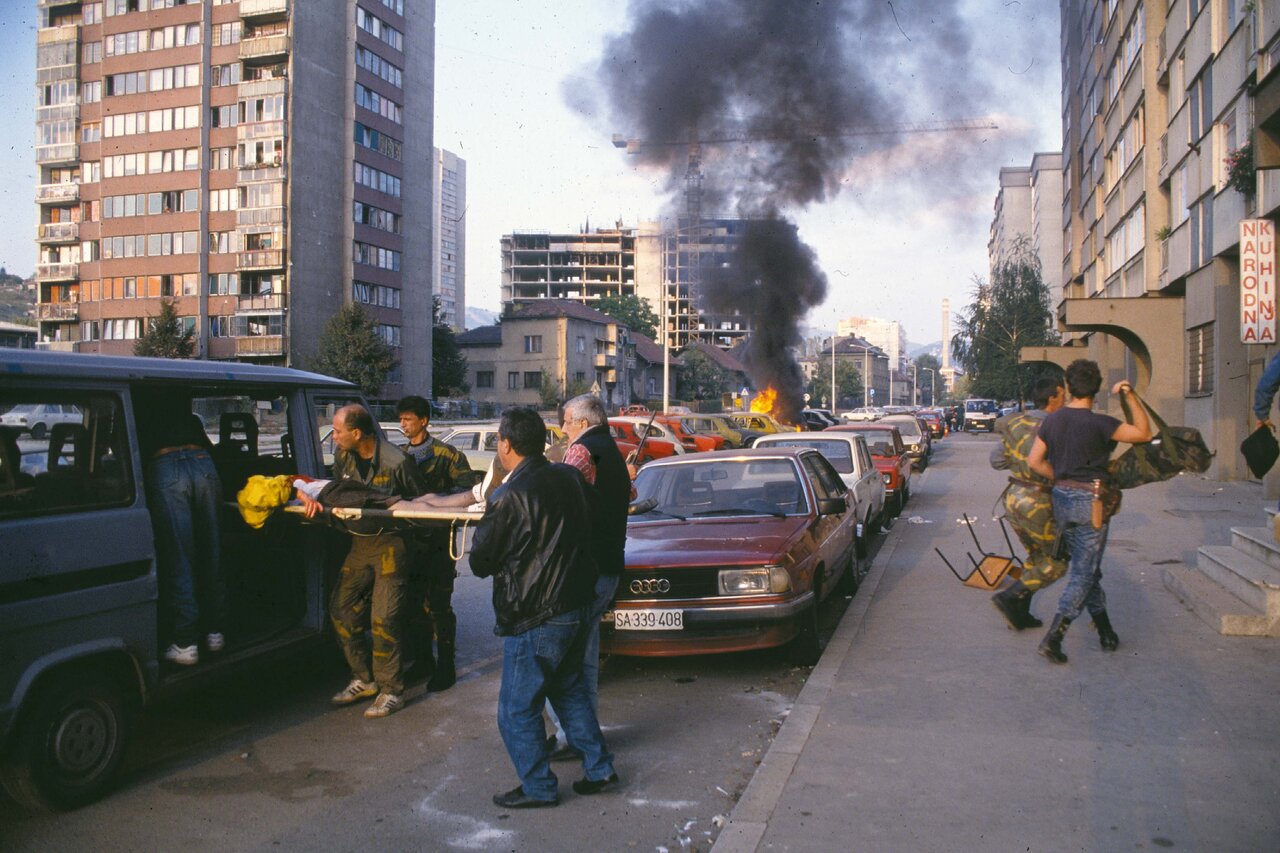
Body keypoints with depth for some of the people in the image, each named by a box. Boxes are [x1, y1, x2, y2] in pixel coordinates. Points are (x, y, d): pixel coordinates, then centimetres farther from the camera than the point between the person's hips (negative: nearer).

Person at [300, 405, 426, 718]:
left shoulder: (396, 461, -18)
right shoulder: (343, 455, 1)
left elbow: (420, 501, -7)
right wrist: (309, 495, -9)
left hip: (390, 543, -7)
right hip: (360, 542, 8)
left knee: (383, 618, -8)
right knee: (341, 609, 9)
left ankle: (391, 691, 5)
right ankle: (364, 679, 24)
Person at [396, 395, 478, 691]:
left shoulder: (445, 454, -5)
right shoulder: (402, 455, 14)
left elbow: (468, 486, -12)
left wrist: (438, 498, -24)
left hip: (437, 538, -6)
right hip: (411, 536, 6)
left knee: (438, 605, -3)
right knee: (415, 602, 13)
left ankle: (446, 667, 7)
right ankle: (423, 659, 27)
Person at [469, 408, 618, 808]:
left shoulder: (509, 497, -19)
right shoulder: (569, 477, 3)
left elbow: (480, 562, -8)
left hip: (533, 620, -8)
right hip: (577, 606, 8)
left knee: (517, 710, 8)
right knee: (570, 689, 24)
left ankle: (539, 787, 18)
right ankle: (599, 768, 29)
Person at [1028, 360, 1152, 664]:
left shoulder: (1052, 420, 3)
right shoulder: (1098, 423, -15)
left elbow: (1035, 461, 6)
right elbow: (1144, 433, -8)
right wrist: (1131, 396, -9)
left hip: (1061, 499, 6)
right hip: (1090, 500, -6)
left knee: (1084, 569, 18)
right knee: (1083, 574, 0)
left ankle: (1106, 632, 29)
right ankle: (1052, 638, -8)